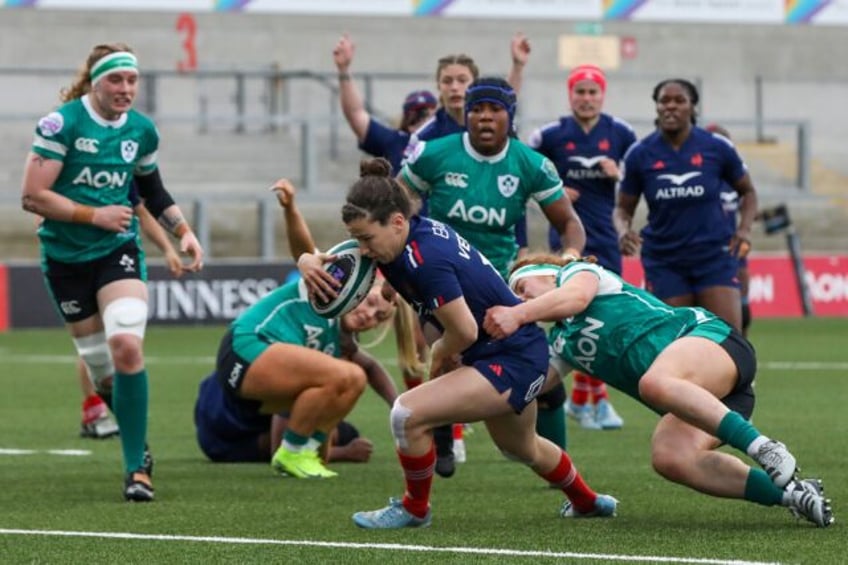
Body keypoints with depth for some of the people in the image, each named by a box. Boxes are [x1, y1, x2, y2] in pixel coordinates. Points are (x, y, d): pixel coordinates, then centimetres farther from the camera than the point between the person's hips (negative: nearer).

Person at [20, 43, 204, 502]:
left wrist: (184, 232, 9)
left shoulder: (142, 131, 2)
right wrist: (93, 215, -16)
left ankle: (136, 466, -16)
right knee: (97, 361, 5)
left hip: (118, 251, 1)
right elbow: (32, 196, -16)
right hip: (66, 257, -1)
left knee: (126, 345, -22)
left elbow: (153, 190, 20)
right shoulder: (62, 123, -13)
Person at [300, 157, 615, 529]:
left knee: (409, 415, -21)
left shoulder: (424, 259, -31)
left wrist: (440, 356, -7)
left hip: (512, 361, -10)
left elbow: (464, 331, -28)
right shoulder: (416, 231, -5)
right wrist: (310, 261, -13)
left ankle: (415, 509, 4)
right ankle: (585, 501, 60)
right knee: (522, 449, 34)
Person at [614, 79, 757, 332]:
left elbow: (747, 192, 11)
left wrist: (744, 229, -6)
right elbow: (623, 207, 8)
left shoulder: (717, 147, -3)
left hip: (714, 255, -1)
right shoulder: (640, 154, -1)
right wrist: (623, 230, -14)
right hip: (664, 261, 1)